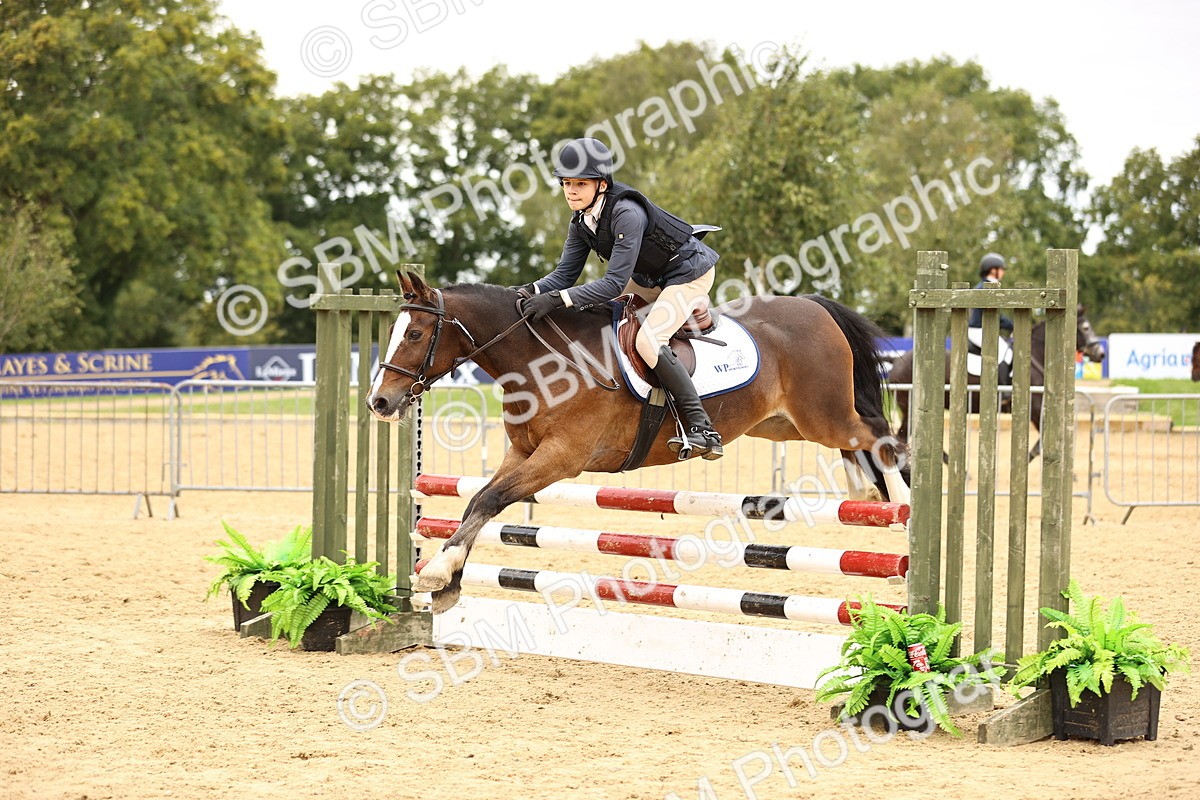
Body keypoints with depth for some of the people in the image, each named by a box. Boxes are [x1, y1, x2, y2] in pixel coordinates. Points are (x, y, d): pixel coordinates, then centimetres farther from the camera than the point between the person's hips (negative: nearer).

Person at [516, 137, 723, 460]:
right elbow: (564, 275, -3)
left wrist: (557, 299, -41)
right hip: (647, 277, 10)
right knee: (588, 312, 9)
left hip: (690, 273, -10)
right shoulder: (581, 223, -6)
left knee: (648, 341, -27)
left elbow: (615, 282, -35)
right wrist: (533, 291, -24)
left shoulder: (627, 213, -32)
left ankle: (703, 430, -25)